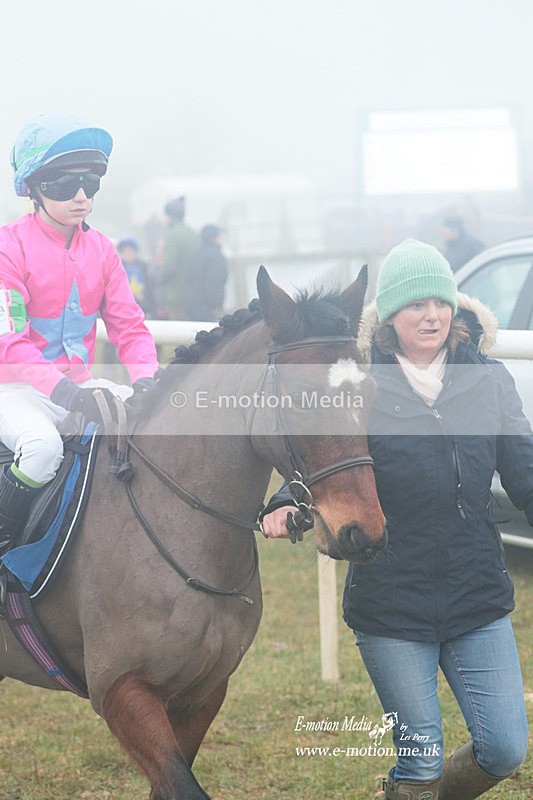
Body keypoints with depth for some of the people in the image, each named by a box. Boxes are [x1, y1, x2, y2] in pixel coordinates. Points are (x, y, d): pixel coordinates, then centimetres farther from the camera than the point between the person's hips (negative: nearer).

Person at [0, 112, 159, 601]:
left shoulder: (101, 250, 8)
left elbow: (129, 325, 8)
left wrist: (146, 379, -14)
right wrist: (63, 390, -31)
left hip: (80, 386, 6)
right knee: (42, 446, -36)